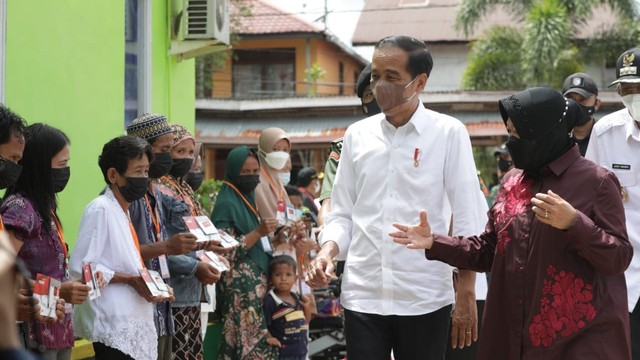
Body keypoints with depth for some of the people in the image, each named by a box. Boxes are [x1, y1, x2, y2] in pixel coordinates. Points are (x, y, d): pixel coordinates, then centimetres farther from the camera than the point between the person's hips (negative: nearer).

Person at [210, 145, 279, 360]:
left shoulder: (248, 199, 17)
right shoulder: (227, 204, -9)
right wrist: (258, 232, -20)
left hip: (258, 283, 8)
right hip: (241, 287, -8)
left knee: (257, 341, 3)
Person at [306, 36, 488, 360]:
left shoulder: (448, 133, -1)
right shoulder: (357, 135, 8)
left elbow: (468, 217, -3)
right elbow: (342, 213, 13)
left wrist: (466, 294, -7)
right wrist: (328, 252, -6)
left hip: (424, 297, -2)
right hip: (362, 295, 3)